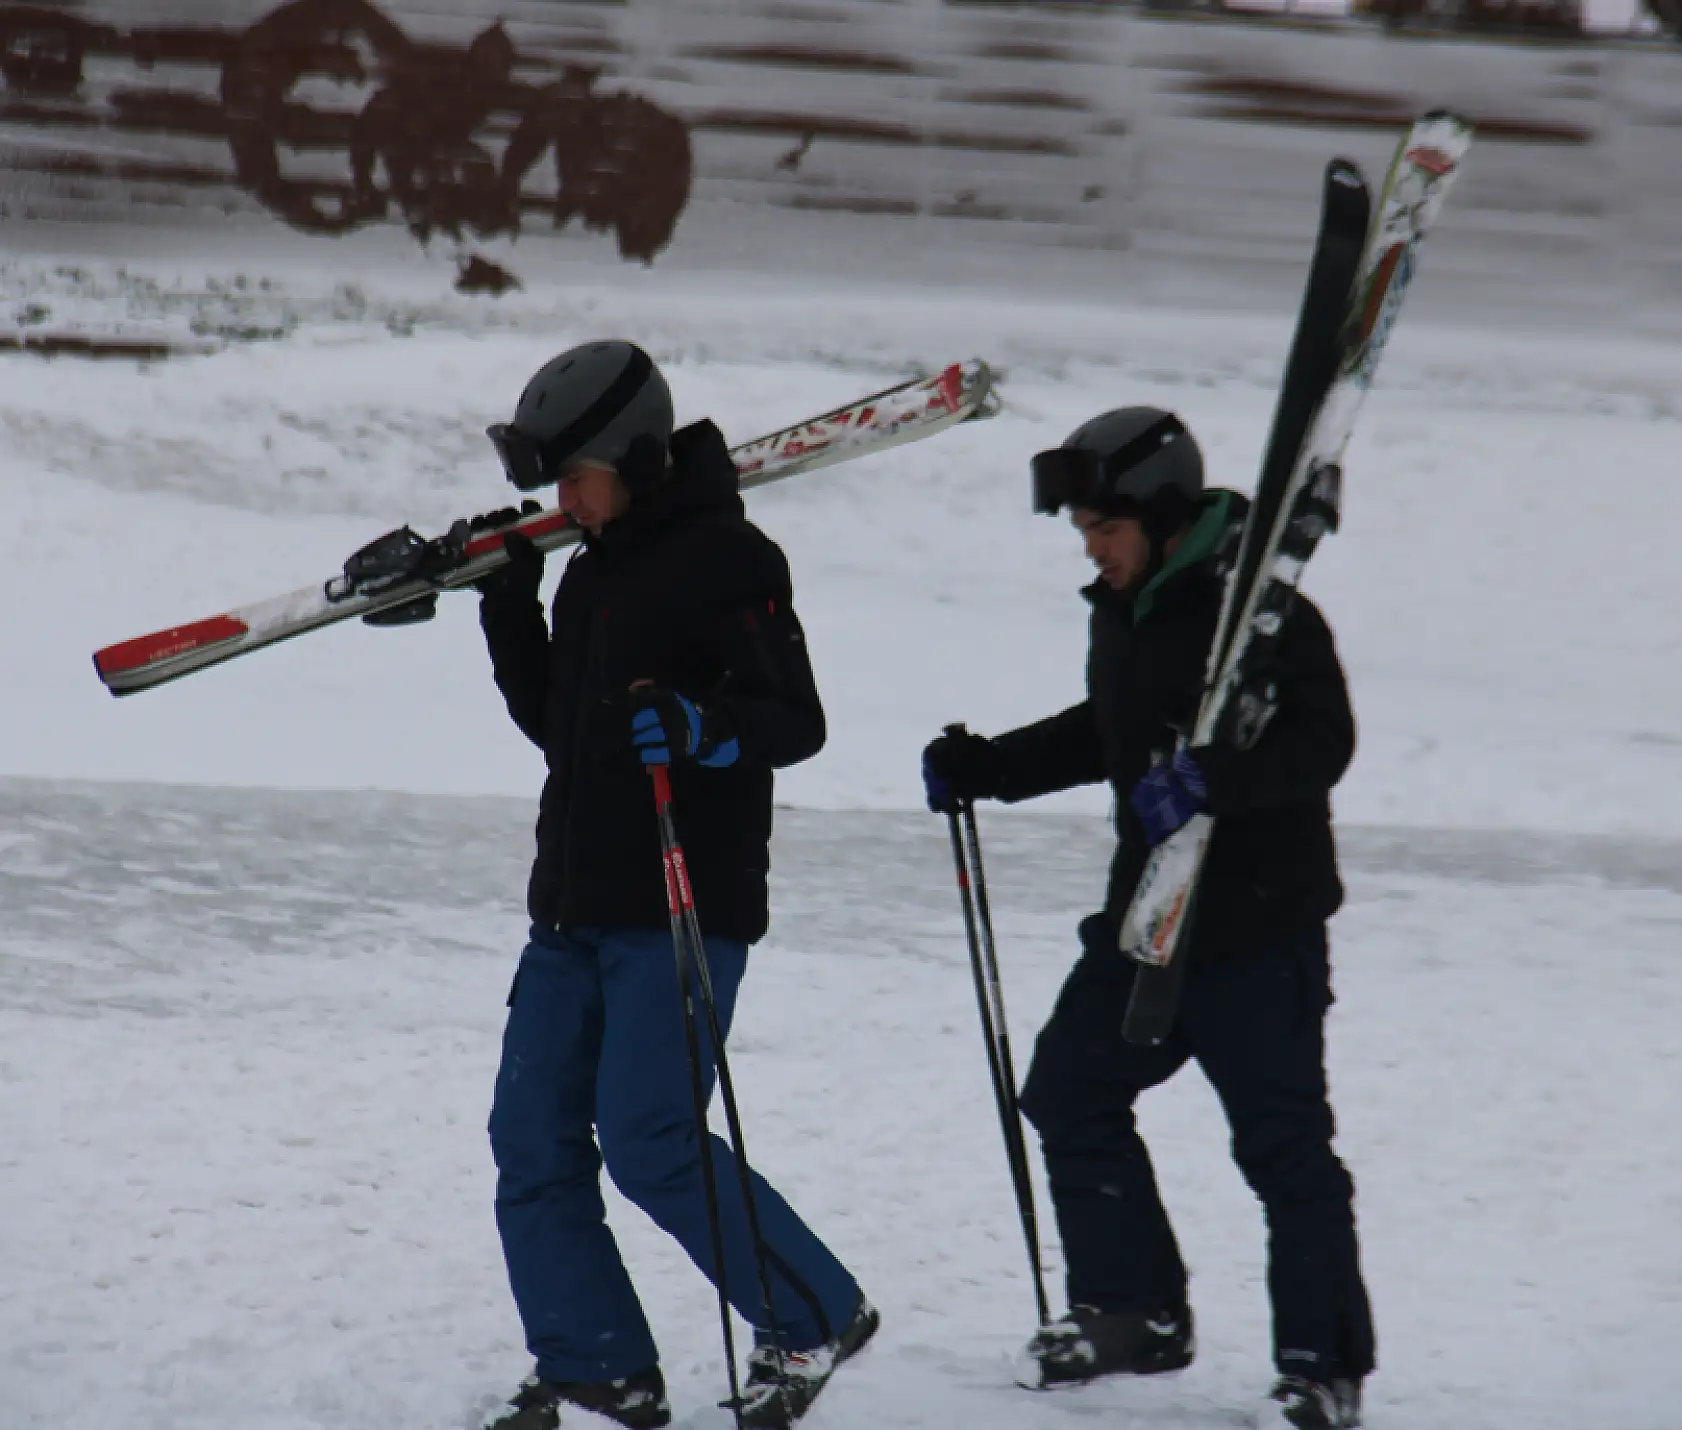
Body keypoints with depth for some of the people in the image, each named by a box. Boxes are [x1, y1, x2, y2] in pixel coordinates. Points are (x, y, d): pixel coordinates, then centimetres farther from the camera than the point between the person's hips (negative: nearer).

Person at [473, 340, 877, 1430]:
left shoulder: (728, 559, -10)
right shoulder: (593, 570, 17)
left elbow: (797, 721, -15)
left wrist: (701, 728, -34)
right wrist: (508, 607, 13)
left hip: (684, 909, -9)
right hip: (574, 909, 9)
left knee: (648, 1140, -13)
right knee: (533, 1139, 3)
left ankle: (818, 1317, 3)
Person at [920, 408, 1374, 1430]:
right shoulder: (1123, 612, 12)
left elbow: (1321, 742, -24)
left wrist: (1209, 780, -34)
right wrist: (987, 769, 19)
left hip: (1258, 930, -9)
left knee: (1283, 1142, -6)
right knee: (1070, 1090, 9)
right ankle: (1135, 1311, 21)